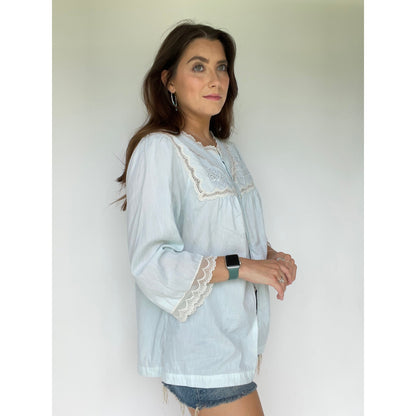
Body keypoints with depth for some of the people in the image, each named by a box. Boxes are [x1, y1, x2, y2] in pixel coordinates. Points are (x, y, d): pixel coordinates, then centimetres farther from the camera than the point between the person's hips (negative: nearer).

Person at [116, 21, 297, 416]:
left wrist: (270, 256, 3)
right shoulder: (158, 150, -14)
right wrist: (241, 266, -21)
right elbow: (150, 261, -20)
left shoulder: (224, 149, 12)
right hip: (199, 345, -8)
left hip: (236, 335, 8)